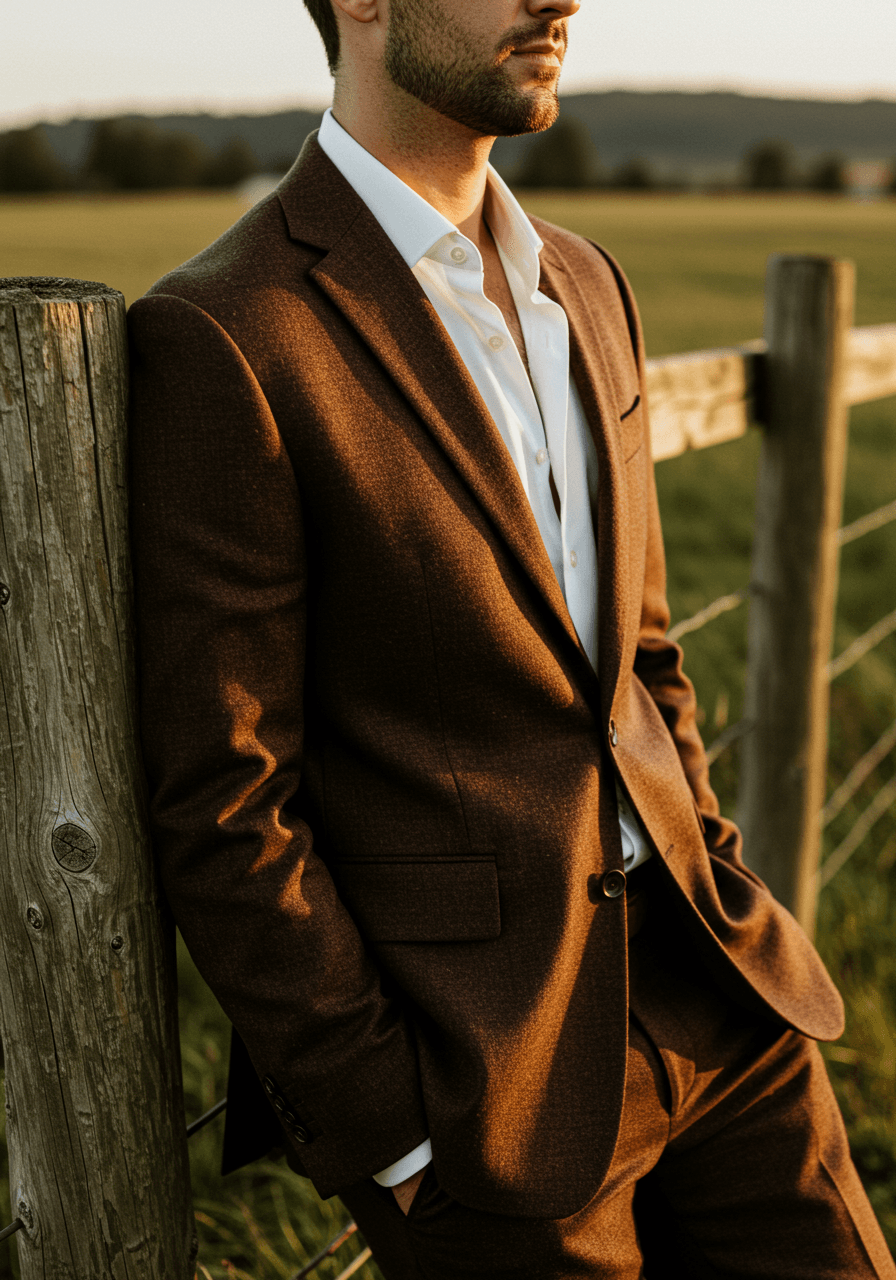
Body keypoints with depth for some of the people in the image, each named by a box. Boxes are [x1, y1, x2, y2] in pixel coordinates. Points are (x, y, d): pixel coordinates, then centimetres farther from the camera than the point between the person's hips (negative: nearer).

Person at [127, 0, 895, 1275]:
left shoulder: (584, 285, 9)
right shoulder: (220, 341, -16)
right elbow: (224, 811, -15)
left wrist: (724, 907, 9)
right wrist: (393, 1143, -12)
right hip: (474, 1073, -6)